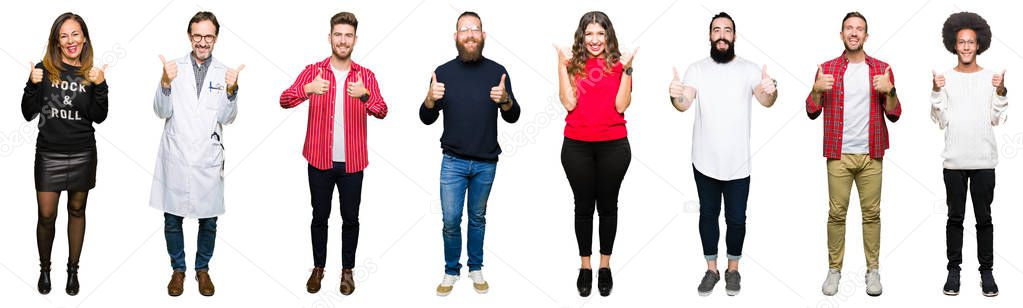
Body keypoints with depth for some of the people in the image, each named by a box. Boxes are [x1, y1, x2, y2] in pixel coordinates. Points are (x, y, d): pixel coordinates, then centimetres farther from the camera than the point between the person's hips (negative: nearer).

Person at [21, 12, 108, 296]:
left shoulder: (91, 74, 1)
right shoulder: (44, 70, -4)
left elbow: (99, 117, -4)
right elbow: (28, 114, -4)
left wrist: (100, 87, -17)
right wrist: (33, 85, -19)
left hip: (82, 154, 1)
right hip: (49, 154, -1)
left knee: (77, 211, 11)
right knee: (46, 215, 1)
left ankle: (73, 270, 23)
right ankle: (44, 269, 21)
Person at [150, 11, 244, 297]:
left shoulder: (225, 73, 2)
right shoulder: (175, 68, 0)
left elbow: (227, 117, -4)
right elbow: (162, 111, -5)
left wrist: (231, 90, -21)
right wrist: (166, 83, -22)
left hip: (208, 160, 0)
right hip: (175, 157, 0)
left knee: (209, 220, 9)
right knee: (173, 218, 8)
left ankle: (202, 269, 27)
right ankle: (178, 269, 25)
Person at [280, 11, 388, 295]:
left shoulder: (366, 76, 0)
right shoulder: (313, 71, -1)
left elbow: (381, 111, -13)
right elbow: (284, 100, -13)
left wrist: (365, 95, -34)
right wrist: (307, 89, -33)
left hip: (352, 162, 0)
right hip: (320, 160, 0)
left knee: (350, 218, 8)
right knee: (320, 216, 9)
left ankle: (347, 270, 22)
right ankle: (318, 267, 24)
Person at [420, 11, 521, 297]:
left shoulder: (497, 71, -3)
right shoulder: (443, 72, -3)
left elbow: (512, 117, -1)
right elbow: (427, 119, -1)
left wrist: (505, 100, -23)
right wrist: (430, 99, -23)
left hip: (486, 163, 0)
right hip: (453, 161, 0)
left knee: (478, 218, 13)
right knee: (450, 220, 1)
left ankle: (476, 268, 27)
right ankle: (451, 271, 17)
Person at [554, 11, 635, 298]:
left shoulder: (619, 64, 2)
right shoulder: (573, 64, 2)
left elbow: (621, 106, -8)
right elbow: (569, 104, -9)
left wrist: (627, 69, -15)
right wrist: (563, 66, -13)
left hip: (613, 145, 0)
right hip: (577, 145, 0)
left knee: (608, 204, 9)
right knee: (583, 205, 8)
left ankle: (605, 266, 20)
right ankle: (585, 266, 18)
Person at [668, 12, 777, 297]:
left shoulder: (749, 69, -3)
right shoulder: (697, 69, -1)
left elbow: (765, 101, -18)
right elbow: (684, 104, -13)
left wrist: (771, 90, -43)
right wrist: (676, 96, -38)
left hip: (737, 163, -1)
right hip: (705, 161, 1)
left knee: (736, 218, 8)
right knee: (708, 215, 12)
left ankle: (733, 268, 26)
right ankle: (711, 269, 25)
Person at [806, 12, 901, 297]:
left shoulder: (881, 69, 6)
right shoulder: (827, 69, 5)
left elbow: (894, 114, 3)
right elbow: (812, 112, 4)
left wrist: (889, 90, -15)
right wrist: (817, 89, -14)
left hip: (871, 155, 0)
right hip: (839, 154, 0)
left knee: (871, 212, 2)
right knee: (836, 213, 0)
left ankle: (873, 270, 9)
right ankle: (834, 269, 8)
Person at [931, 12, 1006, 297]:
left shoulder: (991, 77, 5)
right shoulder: (946, 78, 4)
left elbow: (997, 119, 2)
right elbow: (941, 121, 1)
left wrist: (1000, 92, -11)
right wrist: (936, 92, -11)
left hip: (984, 161, 0)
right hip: (954, 161, 0)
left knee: (984, 218, 3)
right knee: (955, 218, 5)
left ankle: (986, 271, 9)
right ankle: (953, 270, 11)